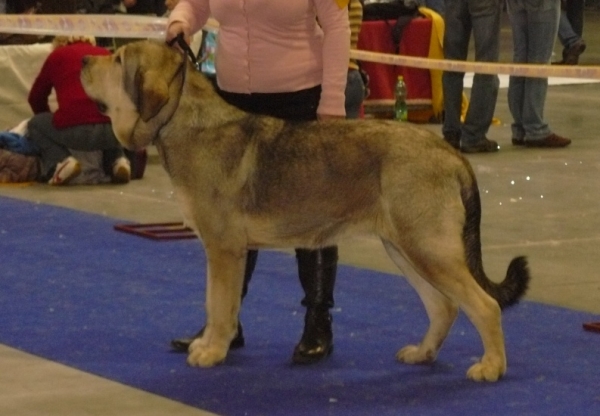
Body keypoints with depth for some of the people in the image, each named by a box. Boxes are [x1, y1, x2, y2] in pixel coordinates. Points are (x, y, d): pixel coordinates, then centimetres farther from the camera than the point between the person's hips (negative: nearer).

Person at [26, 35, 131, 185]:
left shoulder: (57, 55, 22)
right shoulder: (105, 54, 27)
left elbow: (36, 97, 32)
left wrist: (50, 121, 50)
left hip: (75, 129, -3)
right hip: (115, 128, 3)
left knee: (35, 125, 28)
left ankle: (61, 161, 3)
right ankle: (119, 160, 14)